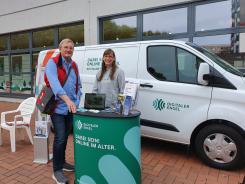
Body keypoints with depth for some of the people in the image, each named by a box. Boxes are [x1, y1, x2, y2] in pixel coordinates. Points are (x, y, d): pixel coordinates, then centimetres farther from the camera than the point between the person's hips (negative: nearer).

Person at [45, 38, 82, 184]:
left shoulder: (74, 65, 13)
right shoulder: (52, 63, -8)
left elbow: (78, 85, 19)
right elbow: (54, 83, -25)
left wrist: (77, 101, 6)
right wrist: (67, 99, -37)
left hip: (71, 108, 6)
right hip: (58, 107, -6)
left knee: (65, 137, 16)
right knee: (60, 138, -7)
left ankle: (62, 162, 33)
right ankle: (57, 171, 8)